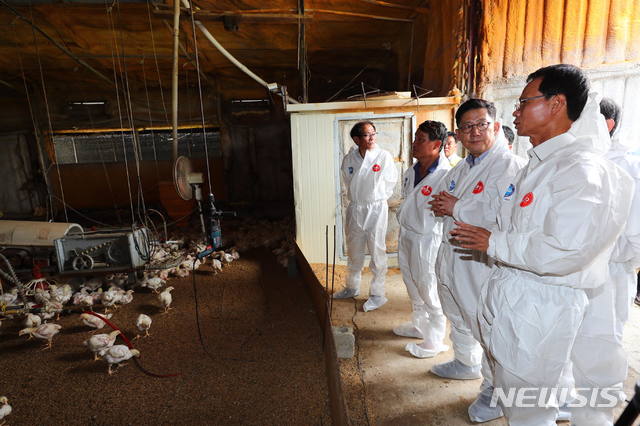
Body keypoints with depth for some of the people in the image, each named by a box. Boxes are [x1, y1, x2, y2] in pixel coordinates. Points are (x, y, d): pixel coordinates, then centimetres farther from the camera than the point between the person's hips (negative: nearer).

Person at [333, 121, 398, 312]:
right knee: (354, 252, 17)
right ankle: (352, 287, 36)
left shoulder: (384, 156, -11)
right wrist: (357, 198, 12)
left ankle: (377, 295, 19)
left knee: (377, 253, 3)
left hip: (376, 209, -4)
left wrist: (376, 197, 8)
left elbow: (391, 181, 1)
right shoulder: (349, 159, -2)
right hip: (354, 209, 4)